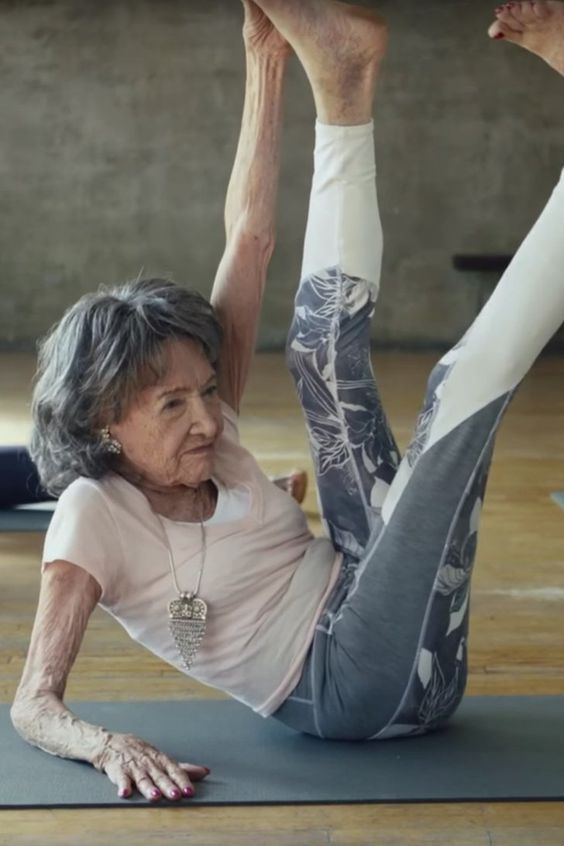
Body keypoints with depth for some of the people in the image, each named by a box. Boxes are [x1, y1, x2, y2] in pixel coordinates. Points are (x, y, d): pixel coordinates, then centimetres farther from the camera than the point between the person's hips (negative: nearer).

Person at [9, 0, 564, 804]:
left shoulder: (203, 436, 7)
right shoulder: (93, 513, -10)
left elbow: (249, 239, 5)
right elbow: (34, 703, -16)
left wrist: (266, 67, 1)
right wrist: (108, 745, -39)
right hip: (355, 689, -7)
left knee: (325, 347, 6)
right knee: (464, 385, -19)